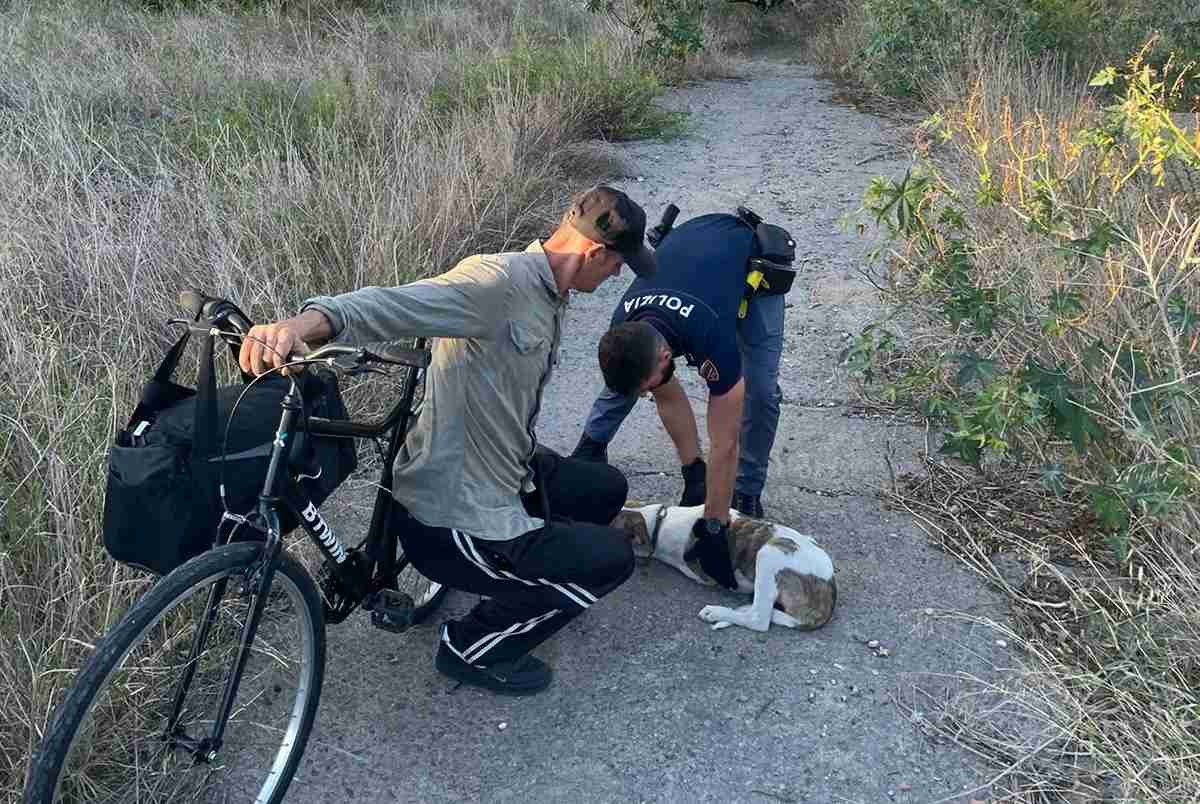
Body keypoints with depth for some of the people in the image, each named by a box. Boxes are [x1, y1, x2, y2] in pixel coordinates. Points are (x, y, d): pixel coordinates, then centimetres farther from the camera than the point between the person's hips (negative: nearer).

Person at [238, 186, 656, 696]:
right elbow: (390, 305, -40)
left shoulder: (549, 295, 7)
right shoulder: (498, 280, -25)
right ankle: (474, 649, 9)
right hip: (449, 524, -10)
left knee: (605, 489, 23)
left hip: (502, 476, 10)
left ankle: (521, 585, 32)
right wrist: (306, 322, -58)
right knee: (610, 559, -6)